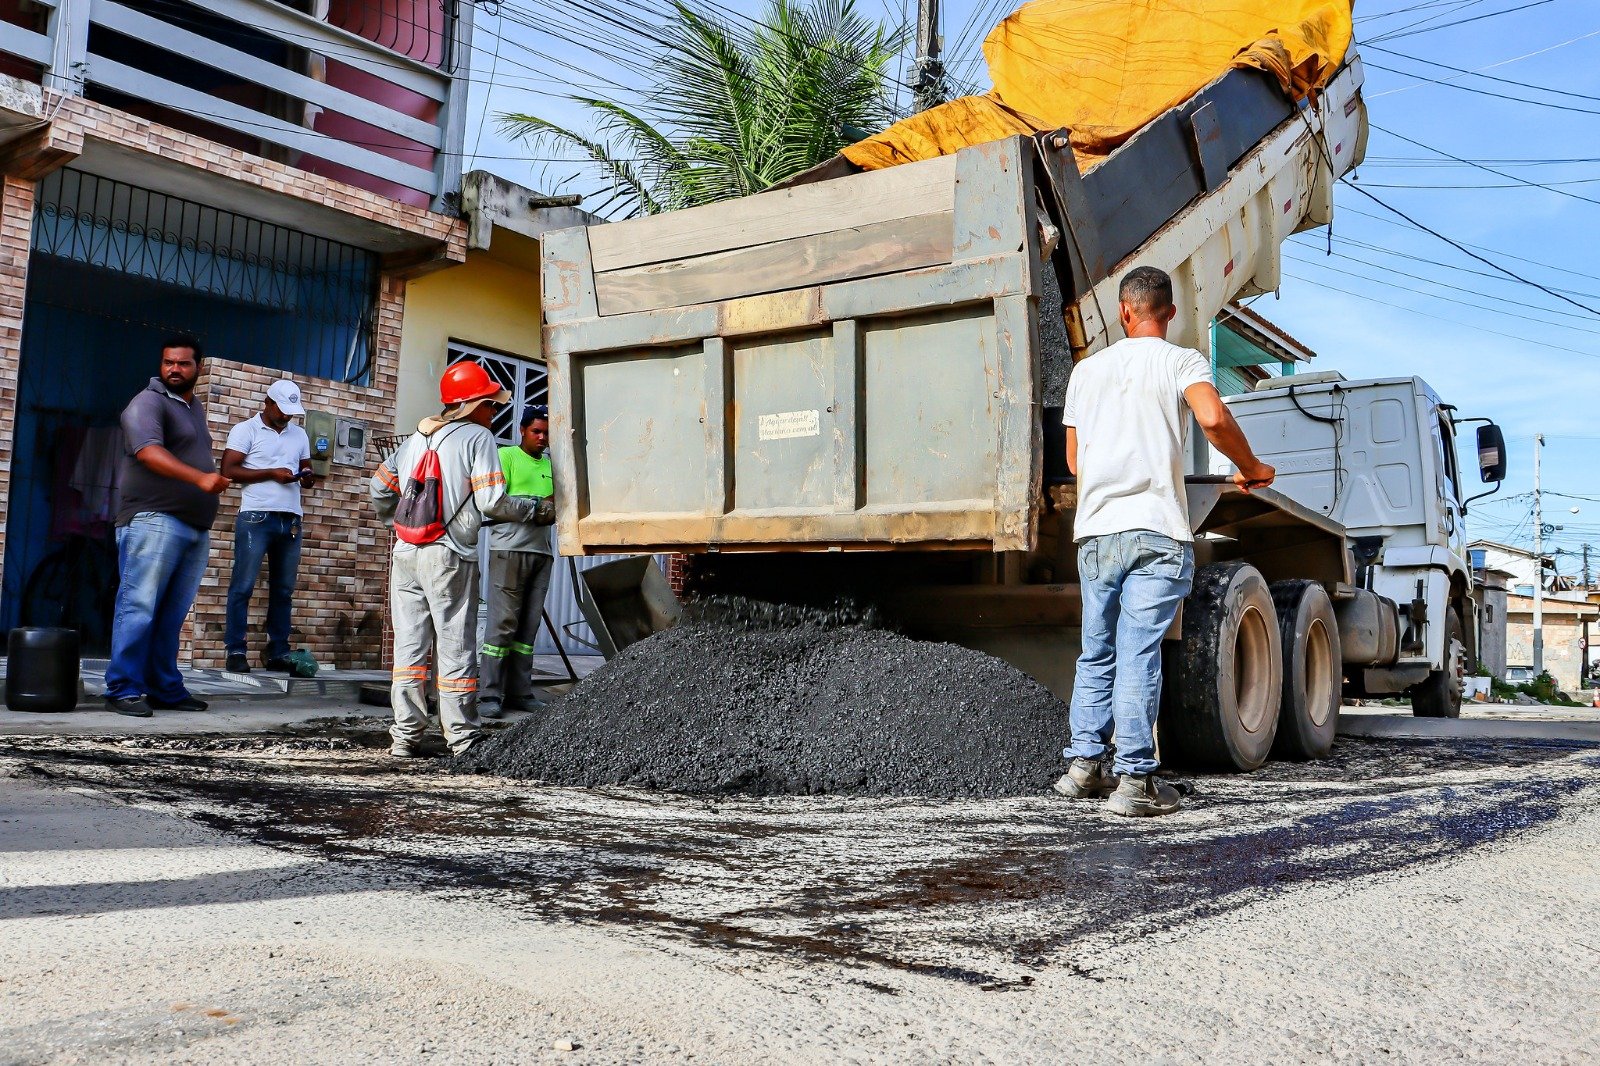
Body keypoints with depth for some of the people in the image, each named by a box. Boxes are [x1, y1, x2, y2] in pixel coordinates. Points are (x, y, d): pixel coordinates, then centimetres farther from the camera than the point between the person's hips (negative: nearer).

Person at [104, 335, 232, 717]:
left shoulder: (195, 407, 21)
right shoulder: (148, 403, -5)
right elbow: (149, 451, -22)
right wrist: (200, 478, -34)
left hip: (195, 528, 8)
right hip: (155, 520, -7)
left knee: (172, 615, 8)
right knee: (139, 607, -9)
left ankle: (165, 689, 11)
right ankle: (123, 689, -6)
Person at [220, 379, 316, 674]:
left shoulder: (299, 434, 18)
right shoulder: (246, 430, 2)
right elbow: (228, 470, -7)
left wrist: (307, 476, -1)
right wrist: (272, 473, -14)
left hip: (291, 520, 5)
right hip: (256, 518, -5)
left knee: (284, 589, 6)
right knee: (243, 585, -4)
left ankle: (278, 652, 11)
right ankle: (236, 651, 0)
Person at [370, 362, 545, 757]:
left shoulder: (417, 437, 15)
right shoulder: (478, 437, -3)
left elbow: (380, 488, 19)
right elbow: (491, 502, -12)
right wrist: (530, 509, 4)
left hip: (406, 556, 5)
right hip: (450, 557, -5)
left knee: (409, 645, 9)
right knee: (456, 648, 1)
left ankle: (406, 736, 10)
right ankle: (462, 736, 6)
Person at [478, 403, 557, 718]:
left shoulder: (550, 465, 21)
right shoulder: (506, 456, 4)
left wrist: (552, 513, -4)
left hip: (541, 552, 6)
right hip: (509, 549, -6)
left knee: (529, 625, 5)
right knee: (502, 623, -7)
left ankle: (520, 692, 9)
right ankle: (490, 694, -4)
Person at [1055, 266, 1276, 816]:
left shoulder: (1088, 369, 15)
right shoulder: (1182, 362, 3)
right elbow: (1213, 418, -17)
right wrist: (1251, 468, -1)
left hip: (1095, 528, 4)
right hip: (1156, 529, -4)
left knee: (1096, 652, 14)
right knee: (1139, 653, -5)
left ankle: (1085, 763, 16)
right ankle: (1135, 779, -4)